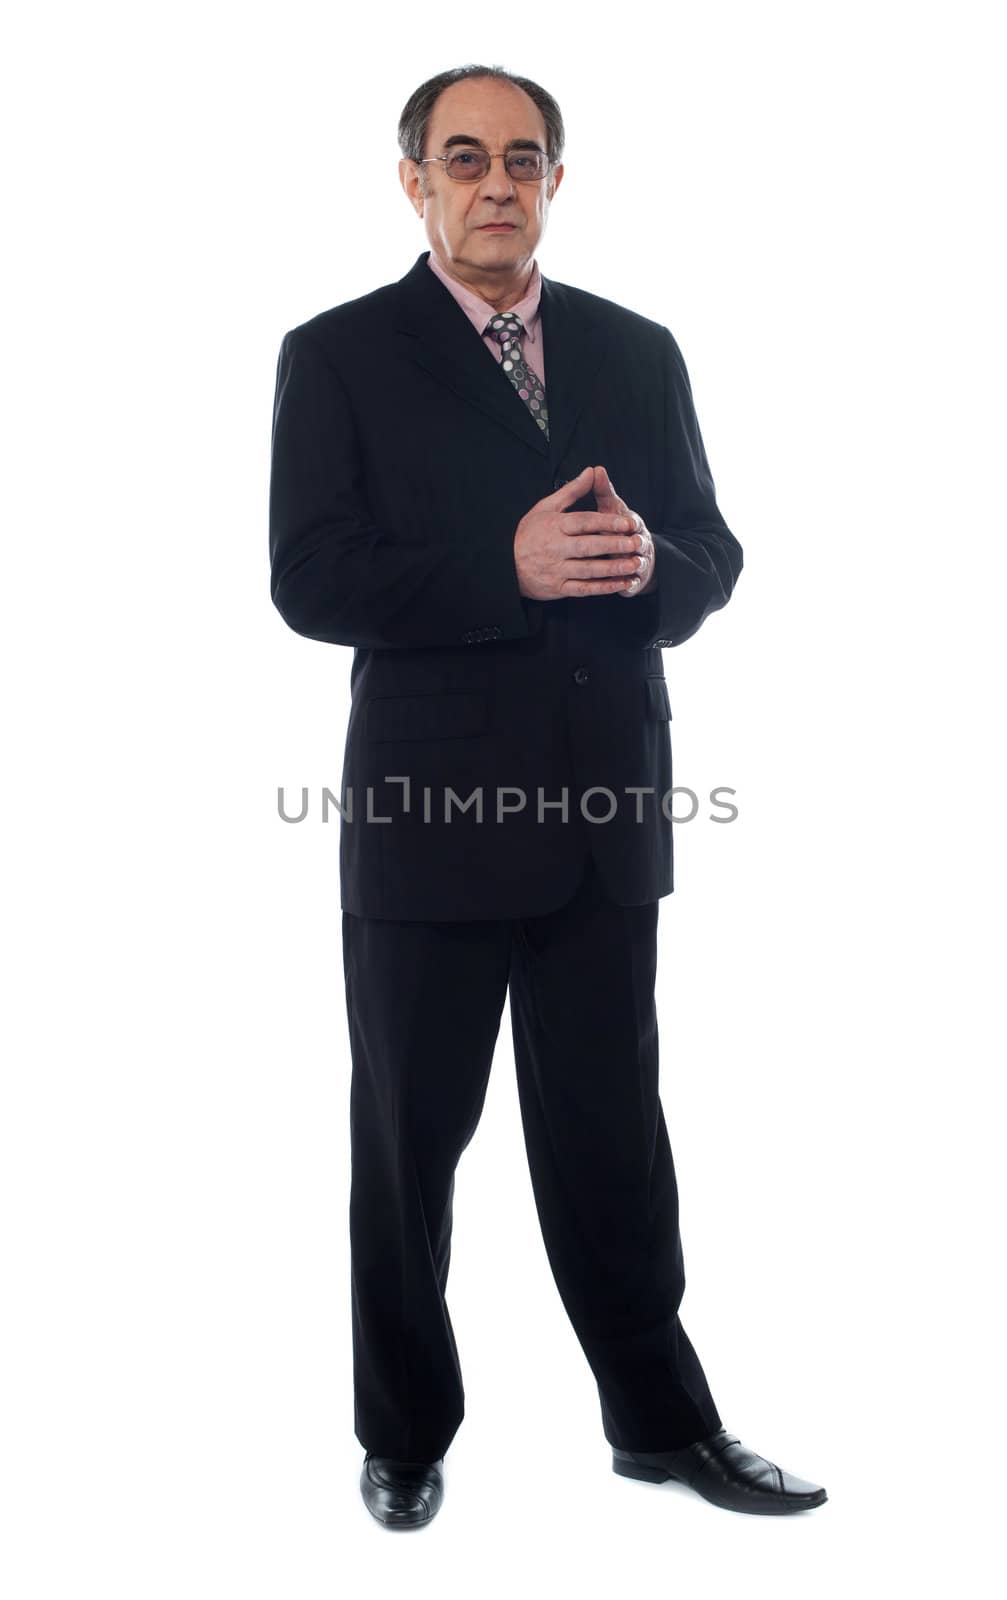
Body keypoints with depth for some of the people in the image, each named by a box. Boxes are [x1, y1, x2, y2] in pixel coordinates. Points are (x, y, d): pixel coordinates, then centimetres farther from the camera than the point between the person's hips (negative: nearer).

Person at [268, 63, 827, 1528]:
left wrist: (646, 562, -14)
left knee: (612, 1131, 13)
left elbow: (711, 558, 9)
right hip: (428, 813, -3)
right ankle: (406, 1436, 30)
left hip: (607, 814, 3)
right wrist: (510, 569, -22)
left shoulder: (637, 352, 11)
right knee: (409, 1142, 11)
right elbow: (310, 579, -11)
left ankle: (661, 1419, 30)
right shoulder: (338, 356, -1)